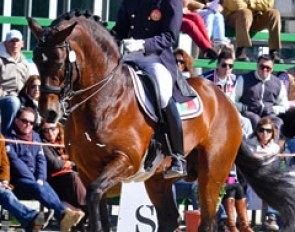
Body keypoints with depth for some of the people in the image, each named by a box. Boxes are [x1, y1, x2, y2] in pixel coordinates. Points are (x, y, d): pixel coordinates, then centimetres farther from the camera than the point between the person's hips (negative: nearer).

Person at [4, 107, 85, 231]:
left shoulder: (35, 136, 22)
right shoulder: (9, 137, 3)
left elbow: (41, 160, 14)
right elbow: (13, 160, -8)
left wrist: (40, 179, -5)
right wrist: (34, 181, -15)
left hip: (35, 180, 5)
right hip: (17, 180, -5)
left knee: (46, 187, -29)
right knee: (38, 188, -34)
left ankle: (63, 217, -56)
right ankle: (62, 213, -59)